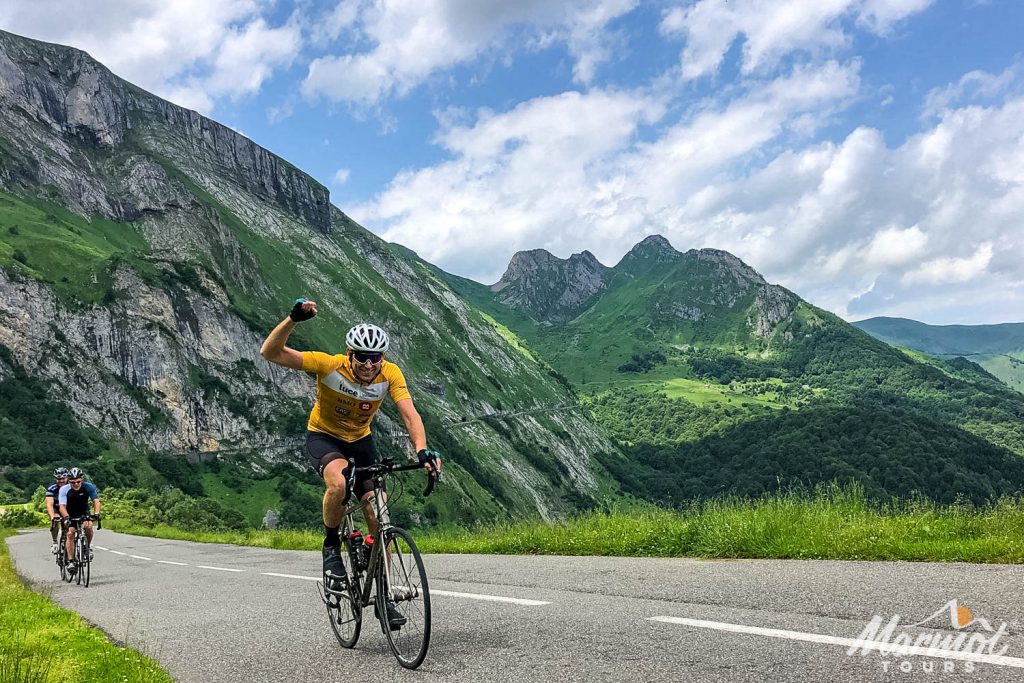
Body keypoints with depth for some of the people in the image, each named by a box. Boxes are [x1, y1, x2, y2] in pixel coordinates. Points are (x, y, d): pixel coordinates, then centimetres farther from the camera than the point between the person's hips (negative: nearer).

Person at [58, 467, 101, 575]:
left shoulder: (89, 487, -22)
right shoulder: (64, 489, -24)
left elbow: (96, 501, -28)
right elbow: (62, 506, -32)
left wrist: (96, 514, -45)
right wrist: (66, 518, -50)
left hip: (84, 513, 0)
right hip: (70, 515, 0)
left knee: (88, 526, -28)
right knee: (70, 533, -19)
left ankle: (88, 547, -3)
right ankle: (70, 561, -12)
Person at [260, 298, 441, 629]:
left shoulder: (390, 374, -22)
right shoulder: (330, 365, -28)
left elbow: (410, 414, -30)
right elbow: (270, 352, -33)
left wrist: (422, 450, -48)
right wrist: (293, 319, -49)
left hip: (360, 441, 3)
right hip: (323, 437, -3)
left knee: (379, 517, -6)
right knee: (338, 482, -37)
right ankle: (331, 546, -8)